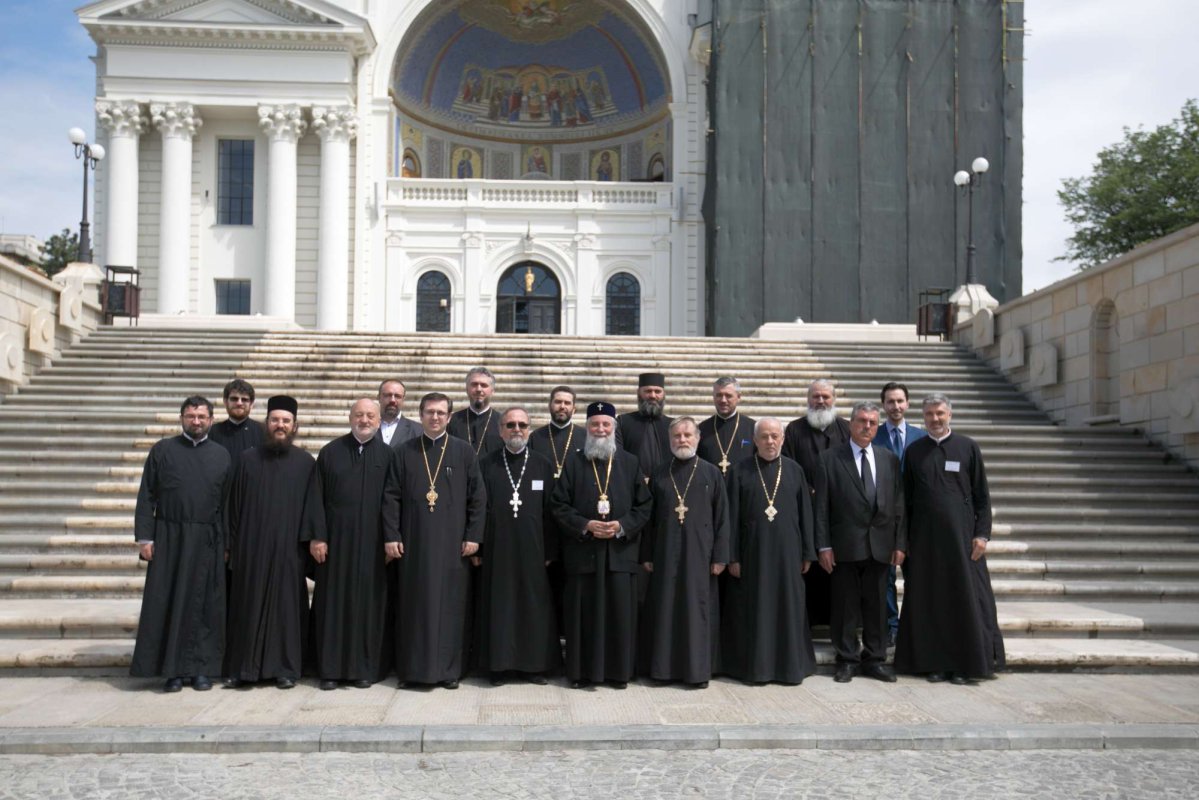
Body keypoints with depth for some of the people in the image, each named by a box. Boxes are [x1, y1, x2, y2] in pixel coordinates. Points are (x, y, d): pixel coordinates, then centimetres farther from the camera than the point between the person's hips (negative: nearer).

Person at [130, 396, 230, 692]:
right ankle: (172, 669, 10)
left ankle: (201, 669, 12)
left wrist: (226, 543, 1)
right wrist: (145, 537, -6)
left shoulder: (221, 455, 7)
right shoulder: (162, 450, 4)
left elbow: (228, 502, 6)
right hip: (169, 538, -1)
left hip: (207, 542, 1)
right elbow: (146, 496, 2)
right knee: (167, 603, 2)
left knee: (204, 606, 4)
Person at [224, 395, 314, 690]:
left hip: (289, 547, -1)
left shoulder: (306, 462, 2)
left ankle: (285, 667, 12)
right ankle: (243, 666, 14)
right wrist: (232, 544, 3)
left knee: (286, 604, 3)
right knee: (248, 604, 5)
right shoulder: (248, 459, 6)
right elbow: (234, 504, 7)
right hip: (252, 545, 1)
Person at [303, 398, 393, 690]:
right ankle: (330, 668, 12)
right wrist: (316, 536, -5)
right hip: (335, 539, 0)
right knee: (333, 601, 4)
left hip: (371, 542, 0)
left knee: (368, 601, 3)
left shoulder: (387, 455, 4)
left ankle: (365, 667, 13)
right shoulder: (330, 452, 4)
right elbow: (315, 496, 2)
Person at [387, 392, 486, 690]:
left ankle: (449, 668, 12)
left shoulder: (464, 451, 3)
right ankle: (412, 668, 14)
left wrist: (473, 536, -5)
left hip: (452, 542, -1)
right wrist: (392, 536, -4)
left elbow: (478, 497, 1)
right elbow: (393, 496, 4)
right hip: (414, 540, 1)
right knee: (414, 604, 5)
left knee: (451, 604, 3)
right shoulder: (405, 452, 6)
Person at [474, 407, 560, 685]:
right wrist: (476, 548, -2)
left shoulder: (543, 466, 5)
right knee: (498, 606, 4)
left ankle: (534, 664, 16)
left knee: (534, 606, 5)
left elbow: (550, 512, 4)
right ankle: (498, 664, 15)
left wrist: (550, 552, -1)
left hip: (532, 550, 1)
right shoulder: (486, 465, 4)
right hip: (497, 550, 0)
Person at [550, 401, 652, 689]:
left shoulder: (630, 463, 8)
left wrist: (622, 526, -10)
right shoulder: (573, 462, 5)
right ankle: (582, 671, 12)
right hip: (582, 551, -1)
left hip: (621, 551, 1)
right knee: (584, 613, 2)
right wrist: (585, 525, -12)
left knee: (620, 611, 3)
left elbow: (644, 505, 6)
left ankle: (619, 670, 14)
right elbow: (558, 504, 1)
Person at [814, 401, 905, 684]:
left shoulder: (889, 459, 10)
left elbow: (898, 505, 9)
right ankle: (847, 659, 15)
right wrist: (823, 545, -8)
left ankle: (875, 659, 20)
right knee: (845, 605, 4)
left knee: (877, 605, 9)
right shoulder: (830, 459, -1)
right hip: (845, 546, -3)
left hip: (880, 545, 3)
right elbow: (821, 506, -3)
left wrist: (900, 543, 3)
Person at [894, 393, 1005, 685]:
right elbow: (907, 498, 9)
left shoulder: (968, 447, 2)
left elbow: (982, 495, 1)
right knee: (928, 600, 4)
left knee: (965, 598, 1)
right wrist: (905, 538, 4)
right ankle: (933, 661, 13)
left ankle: (965, 663, 11)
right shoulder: (914, 451, 7)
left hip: (960, 534, -2)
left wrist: (982, 533, -6)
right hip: (924, 537, 2)